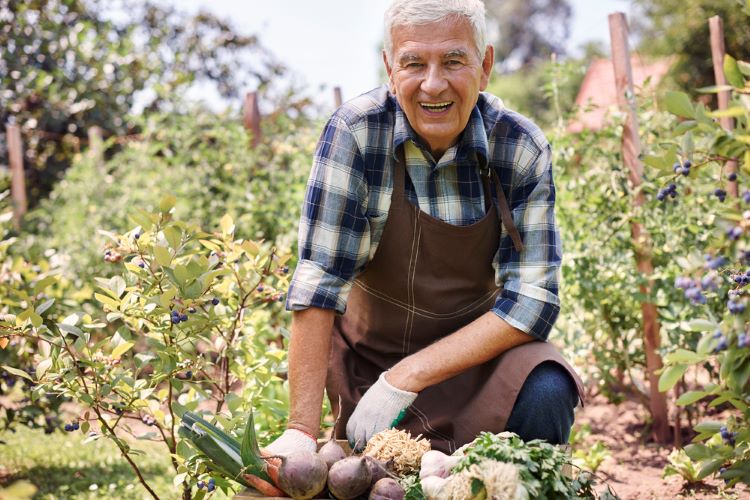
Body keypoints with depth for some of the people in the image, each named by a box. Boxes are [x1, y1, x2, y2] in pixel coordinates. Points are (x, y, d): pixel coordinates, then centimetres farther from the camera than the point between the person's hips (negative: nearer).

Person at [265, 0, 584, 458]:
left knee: (544, 394, -26)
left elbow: (532, 299, -18)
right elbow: (319, 284, -21)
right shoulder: (355, 133, -19)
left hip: (475, 348, 0)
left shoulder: (522, 149, -15)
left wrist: (406, 378, -26)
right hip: (370, 351, 0)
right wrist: (302, 430, -26)